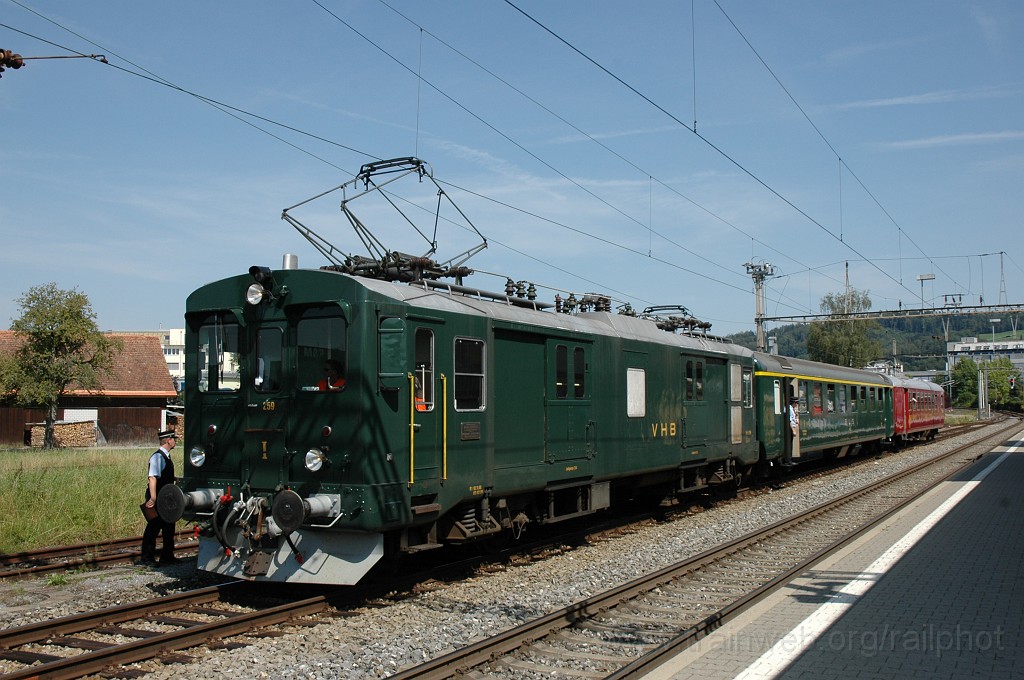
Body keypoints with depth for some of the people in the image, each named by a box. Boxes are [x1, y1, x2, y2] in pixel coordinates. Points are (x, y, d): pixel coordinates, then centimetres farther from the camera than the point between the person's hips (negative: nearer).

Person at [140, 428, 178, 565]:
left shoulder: (166, 456, 12)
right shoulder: (158, 457, -18)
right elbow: (153, 478, -26)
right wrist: (153, 498, -31)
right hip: (157, 500, -10)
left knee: (169, 526, 15)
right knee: (153, 528, -2)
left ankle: (167, 556, 24)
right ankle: (146, 558, 8)